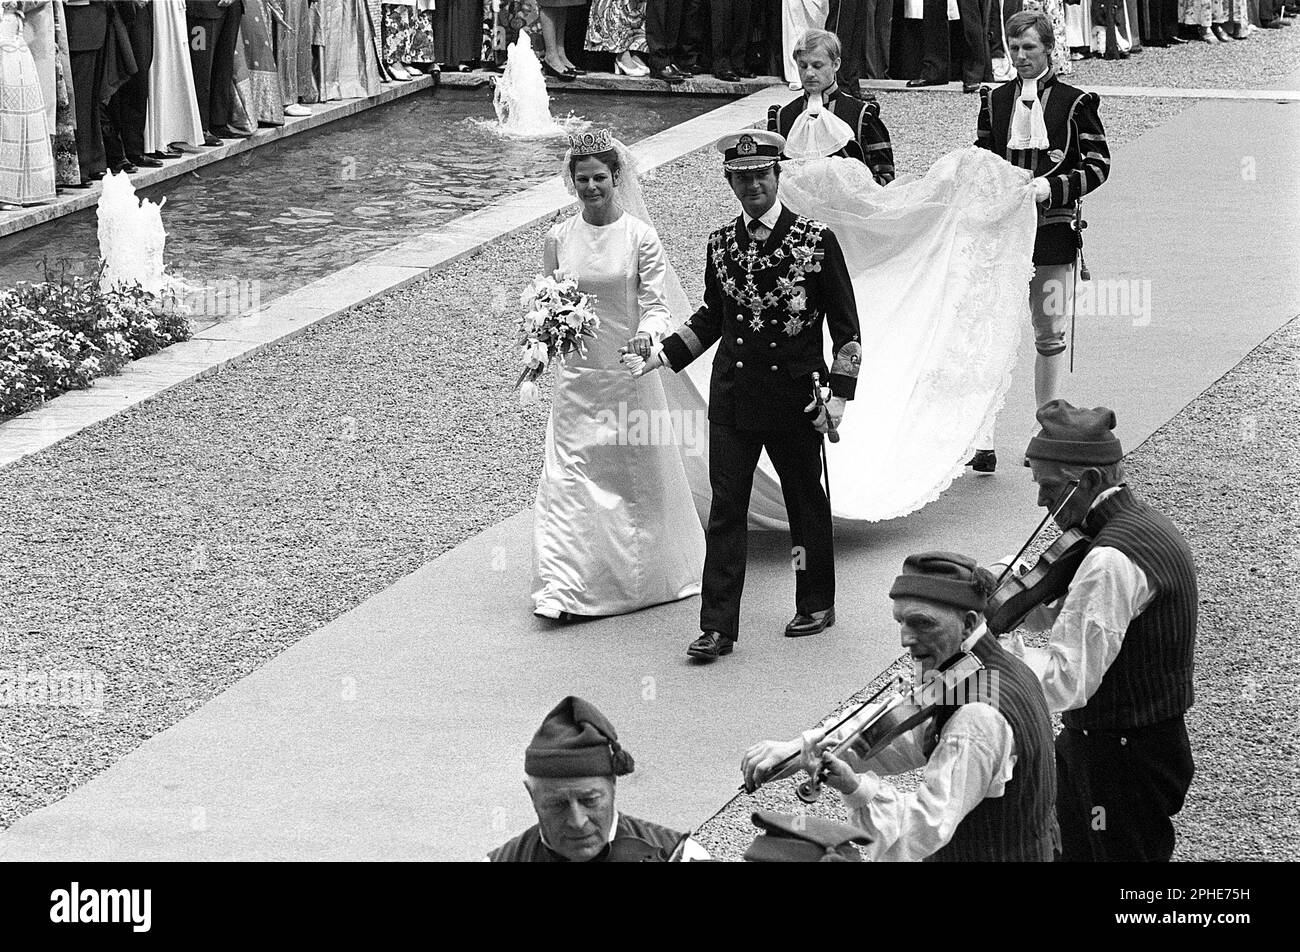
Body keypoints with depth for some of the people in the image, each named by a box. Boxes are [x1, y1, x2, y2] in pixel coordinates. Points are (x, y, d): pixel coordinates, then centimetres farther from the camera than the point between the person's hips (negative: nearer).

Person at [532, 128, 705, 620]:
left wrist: (648, 336, -27)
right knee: (567, 474, -5)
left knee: (636, 475, 9)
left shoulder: (640, 237, -7)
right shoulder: (559, 238, 1)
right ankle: (563, 587, -5)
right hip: (576, 373, 2)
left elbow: (654, 305, -7)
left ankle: (643, 574, 28)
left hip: (629, 372, -2)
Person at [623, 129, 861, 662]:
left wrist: (839, 393, -11)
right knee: (725, 509, -2)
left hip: (795, 396, -3)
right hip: (732, 395, 3)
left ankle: (816, 604, 31)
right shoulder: (721, 243, 6)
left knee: (805, 500, 13)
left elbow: (844, 323, -3)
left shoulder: (816, 240, -6)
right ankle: (718, 627, -1)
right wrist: (660, 356, 6)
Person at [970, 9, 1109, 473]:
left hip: (1053, 231, -1)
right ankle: (983, 442, -10)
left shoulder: (1075, 103, 0)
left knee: (1050, 335, 8)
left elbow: (1098, 164, 0)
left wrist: (1051, 187, -14)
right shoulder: (994, 100, 9)